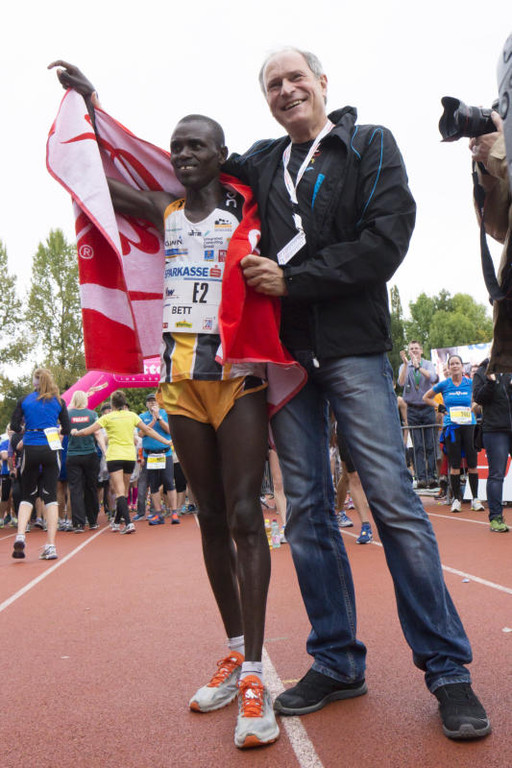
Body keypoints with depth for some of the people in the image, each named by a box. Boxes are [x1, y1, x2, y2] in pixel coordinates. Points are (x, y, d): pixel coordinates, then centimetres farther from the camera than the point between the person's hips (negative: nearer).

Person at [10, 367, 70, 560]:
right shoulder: (58, 401, 5)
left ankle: (20, 535, -8)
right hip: (51, 450, 0)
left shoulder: (24, 400, 4)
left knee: (27, 495, 13)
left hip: (30, 450, 0)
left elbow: (15, 426, 0)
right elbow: (66, 429, 5)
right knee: (50, 495, 1)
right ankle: (50, 546, -3)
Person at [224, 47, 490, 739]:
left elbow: (384, 243, -6)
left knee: (395, 502, -7)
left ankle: (448, 669, 5)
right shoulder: (260, 163, 17)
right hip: (284, 352, 4)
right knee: (306, 511, 4)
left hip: (353, 347, -4)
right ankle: (337, 663, 17)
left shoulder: (371, 145, 8)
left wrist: (291, 280, -10)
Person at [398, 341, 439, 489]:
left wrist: (418, 366, -25)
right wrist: (405, 363, -20)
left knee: (430, 445, -1)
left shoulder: (428, 364, 7)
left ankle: (431, 476, 1)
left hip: (428, 408, 0)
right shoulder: (404, 366, 8)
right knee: (418, 446, -2)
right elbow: (401, 383, -11)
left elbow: (432, 378, -14)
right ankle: (421, 478, -3)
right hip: (413, 409, 0)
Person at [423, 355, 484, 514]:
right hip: (451, 427, -1)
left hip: (469, 425, 1)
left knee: (472, 463, 0)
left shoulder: (470, 383, 3)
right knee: (454, 465, 0)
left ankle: (475, 499, 10)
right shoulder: (444, 384, 3)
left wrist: (473, 407, 5)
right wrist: (440, 407, 5)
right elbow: (426, 397, 16)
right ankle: (456, 499, 9)